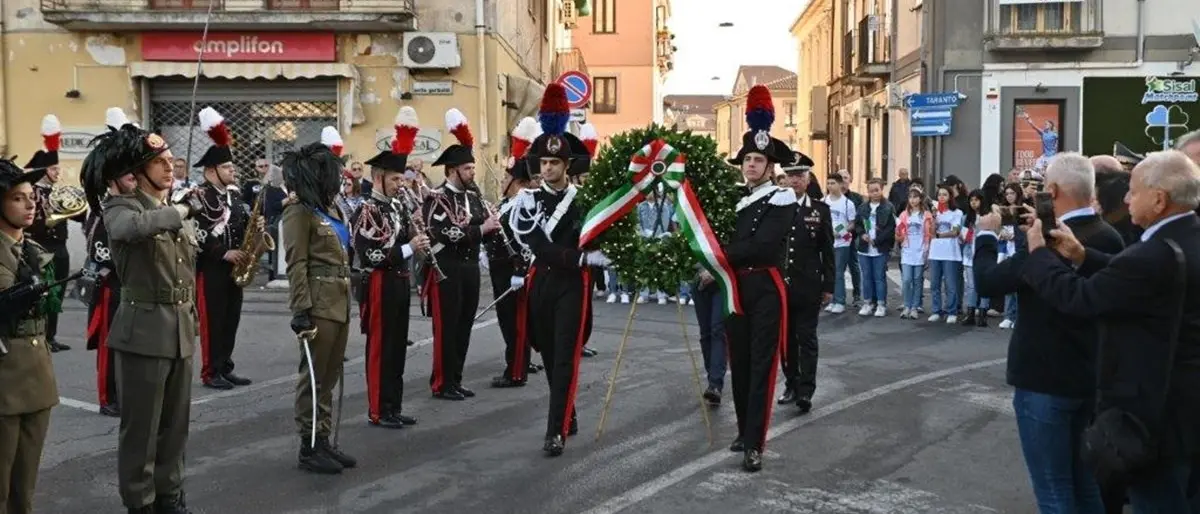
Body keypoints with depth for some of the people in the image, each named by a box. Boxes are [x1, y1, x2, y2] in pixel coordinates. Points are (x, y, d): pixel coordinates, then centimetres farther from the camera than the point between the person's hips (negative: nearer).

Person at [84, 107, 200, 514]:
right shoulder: (121, 206, -10)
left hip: (180, 331, 7)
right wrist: (182, 211, -28)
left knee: (175, 421, 14)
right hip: (144, 331, -6)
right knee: (141, 425, 3)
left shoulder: (176, 210, 12)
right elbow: (130, 227, -34)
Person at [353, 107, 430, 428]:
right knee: (380, 348, -2)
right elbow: (370, 256, -22)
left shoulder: (398, 207, 12)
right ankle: (378, 411, 6)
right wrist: (408, 249, -22)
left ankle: (394, 406, 21)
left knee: (398, 347, 12)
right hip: (380, 286, -8)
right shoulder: (366, 212, -14)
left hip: (399, 284, 8)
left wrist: (418, 245, 3)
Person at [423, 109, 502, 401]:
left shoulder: (473, 196, 13)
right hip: (447, 269, -7)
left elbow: (483, 227, 15)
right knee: (446, 328, -2)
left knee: (464, 327, 11)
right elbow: (445, 234, -22)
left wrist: (491, 225, -8)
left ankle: (456, 381, 21)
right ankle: (442, 384, 6)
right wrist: (480, 229, -20)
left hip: (470, 267, 8)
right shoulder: (437, 199, -11)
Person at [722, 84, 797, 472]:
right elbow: (727, 242, 9)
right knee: (739, 364, 12)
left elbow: (761, 245, -18)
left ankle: (754, 445, -6)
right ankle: (745, 432, 27)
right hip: (736, 288, 6)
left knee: (761, 366, -6)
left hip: (767, 289, -6)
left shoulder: (782, 200, -6)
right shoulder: (735, 200, 14)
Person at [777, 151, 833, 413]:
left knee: (806, 338, -1)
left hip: (808, 286, -2)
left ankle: (806, 390, -2)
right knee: (786, 338, 10)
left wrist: (828, 286, -1)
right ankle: (791, 384, 21)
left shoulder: (820, 210, 1)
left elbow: (828, 251, 2)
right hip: (780, 284, 2)